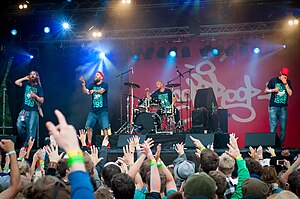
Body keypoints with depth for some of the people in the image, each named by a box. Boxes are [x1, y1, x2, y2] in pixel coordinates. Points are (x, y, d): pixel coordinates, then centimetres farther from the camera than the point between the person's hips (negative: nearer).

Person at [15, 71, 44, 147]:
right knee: (19, 125, -13)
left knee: (31, 129, -7)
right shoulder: (27, 84, 13)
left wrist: (35, 96, -16)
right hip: (24, 110, 3)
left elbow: (42, 100, 1)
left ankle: (27, 145, -4)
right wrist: (25, 78, 9)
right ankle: (23, 140, 7)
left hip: (33, 111, -3)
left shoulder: (39, 87, 4)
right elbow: (16, 82, 5)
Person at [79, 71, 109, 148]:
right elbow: (85, 91, -2)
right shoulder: (92, 85, 12)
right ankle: (89, 143, 6)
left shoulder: (104, 85, -1)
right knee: (88, 126, -3)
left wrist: (94, 91, -42)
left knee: (105, 128, -12)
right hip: (93, 110, 4)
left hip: (103, 110, -4)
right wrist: (83, 84, -19)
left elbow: (101, 91, -22)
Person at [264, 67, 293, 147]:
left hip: (283, 107, 2)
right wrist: (273, 90, -10)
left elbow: (290, 93, 0)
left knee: (283, 127, 0)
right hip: (273, 107, -2)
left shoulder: (288, 82, 10)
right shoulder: (273, 80, 4)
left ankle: (281, 143, 7)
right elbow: (266, 90, 8)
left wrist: (285, 84, -8)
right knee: (273, 126, -8)